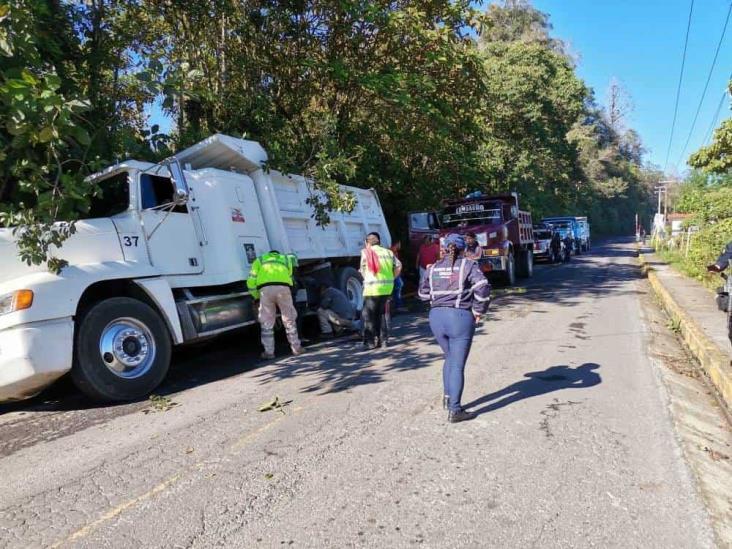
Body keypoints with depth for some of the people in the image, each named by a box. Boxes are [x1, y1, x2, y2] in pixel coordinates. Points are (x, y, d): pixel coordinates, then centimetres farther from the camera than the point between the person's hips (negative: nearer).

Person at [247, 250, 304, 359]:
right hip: (283, 288, 1)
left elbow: (251, 282, 18)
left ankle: (269, 352, 15)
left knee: (267, 323, 10)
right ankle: (296, 348, 21)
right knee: (289, 320, 14)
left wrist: (257, 296, 28)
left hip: (265, 289, -1)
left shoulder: (259, 260, 29)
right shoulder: (286, 260, 34)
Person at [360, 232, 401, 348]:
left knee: (369, 315, 7)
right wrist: (391, 278, 14)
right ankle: (383, 340, 17)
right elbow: (398, 266, 7)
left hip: (372, 288, -4)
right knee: (383, 314, 15)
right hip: (387, 287, 5)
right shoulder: (388, 252, 12)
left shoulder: (366, 252, 0)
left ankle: (370, 341, 9)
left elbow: (363, 271, -1)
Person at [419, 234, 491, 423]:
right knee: (457, 365, 1)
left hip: (436, 317, 5)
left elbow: (423, 293, 16)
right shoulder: (468, 265, -2)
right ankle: (454, 411, 4)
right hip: (460, 317, -5)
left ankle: (447, 397, 29)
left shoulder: (434, 268, 12)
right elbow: (483, 287, -15)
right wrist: (478, 310, -5)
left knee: (450, 358, 25)